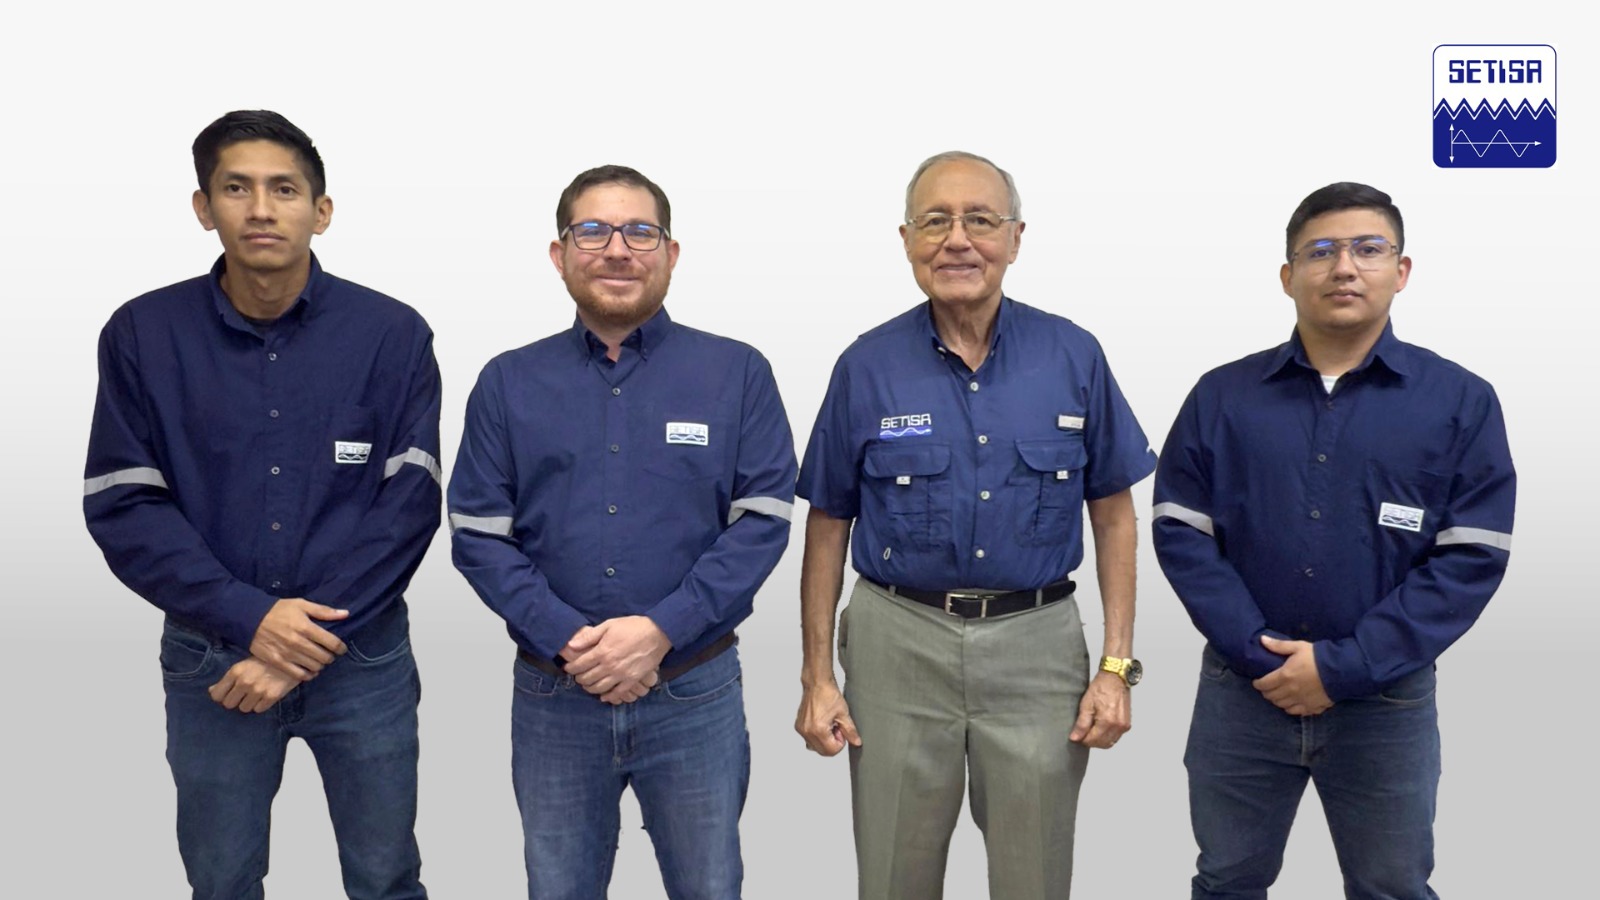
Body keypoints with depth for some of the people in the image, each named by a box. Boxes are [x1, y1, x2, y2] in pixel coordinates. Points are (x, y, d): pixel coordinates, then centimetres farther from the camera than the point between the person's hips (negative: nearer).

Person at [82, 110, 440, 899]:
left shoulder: (392, 334, -6)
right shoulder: (142, 335, -3)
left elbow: (409, 502, -10)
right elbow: (121, 506, -5)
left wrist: (313, 642, -16)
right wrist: (249, 617, -17)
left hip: (363, 655, -1)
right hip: (209, 656, 1)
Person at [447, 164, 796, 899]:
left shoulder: (737, 373, -1)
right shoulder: (508, 383, 4)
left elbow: (762, 522, -6)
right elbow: (478, 535, 0)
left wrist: (661, 630, -17)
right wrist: (567, 640, -14)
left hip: (695, 691, -1)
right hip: (552, 695, 1)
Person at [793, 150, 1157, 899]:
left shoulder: (1074, 357, -2)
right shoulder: (867, 366, -3)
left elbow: (1112, 514, 4)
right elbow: (828, 526, 3)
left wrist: (1117, 665, -1)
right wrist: (817, 676, 0)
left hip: (1038, 642, 1)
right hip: (899, 642, 0)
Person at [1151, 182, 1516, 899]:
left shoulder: (1462, 401, -2)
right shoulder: (1221, 396, 2)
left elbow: (1471, 558, -7)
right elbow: (1180, 531, -1)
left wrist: (1343, 668, -14)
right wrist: (1257, 653, -12)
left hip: (1387, 701, 0)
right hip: (1241, 691, 1)